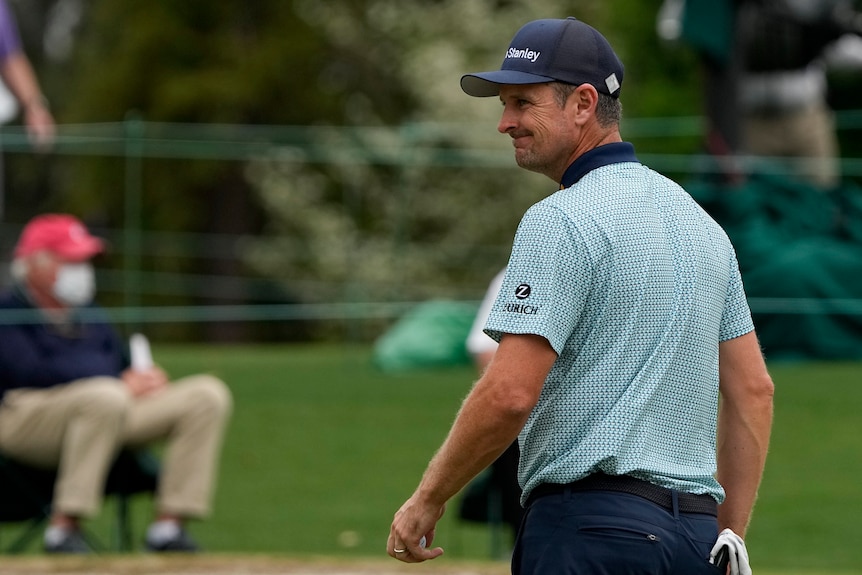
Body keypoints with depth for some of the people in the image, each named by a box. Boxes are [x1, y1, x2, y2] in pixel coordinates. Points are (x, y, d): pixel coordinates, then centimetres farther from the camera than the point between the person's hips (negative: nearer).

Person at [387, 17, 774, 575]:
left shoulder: (561, 220, -9)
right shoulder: (700, 221, 18)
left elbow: (510, 393, -17)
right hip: (695, 530, 9)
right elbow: (755, 390, 18)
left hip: (593, 528, -9)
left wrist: (427, 500, -4)